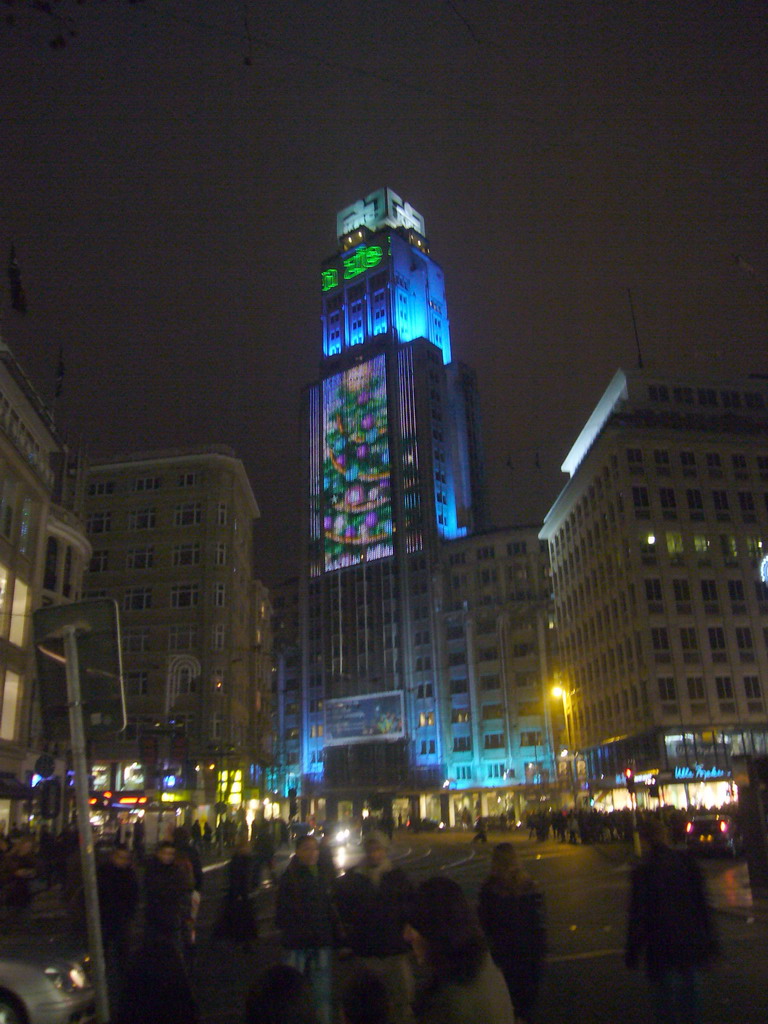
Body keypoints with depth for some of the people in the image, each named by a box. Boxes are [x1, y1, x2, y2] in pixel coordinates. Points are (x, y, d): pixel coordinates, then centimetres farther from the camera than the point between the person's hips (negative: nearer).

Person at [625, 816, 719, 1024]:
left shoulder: (643, 871, -19)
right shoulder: (686, 861, -4)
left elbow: (638, 916, -14)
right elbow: (702, 903, 3)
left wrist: (632, 953, -3)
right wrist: (709, 940, 14)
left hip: (662, 947, -5)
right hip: (691, 943, 5)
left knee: (665, 1001, 10)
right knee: (690, 996, 22)